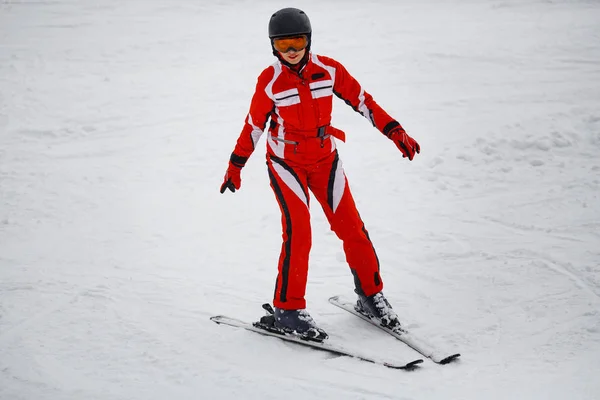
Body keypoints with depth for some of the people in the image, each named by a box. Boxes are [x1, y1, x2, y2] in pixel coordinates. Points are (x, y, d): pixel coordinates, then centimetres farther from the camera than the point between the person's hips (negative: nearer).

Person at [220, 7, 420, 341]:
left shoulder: (329, 70, -8)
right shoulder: (270, 81, -13)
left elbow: (362, 101, 0)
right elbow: (254, 125, -3)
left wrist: (395, 132, -5)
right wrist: (236, 166, 2)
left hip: (325, 160, 3)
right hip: (286, 163, -3)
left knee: (352, 228, 2)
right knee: (298, 232, -14)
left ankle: (371, 295, 19)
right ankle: (288, 309, -3)